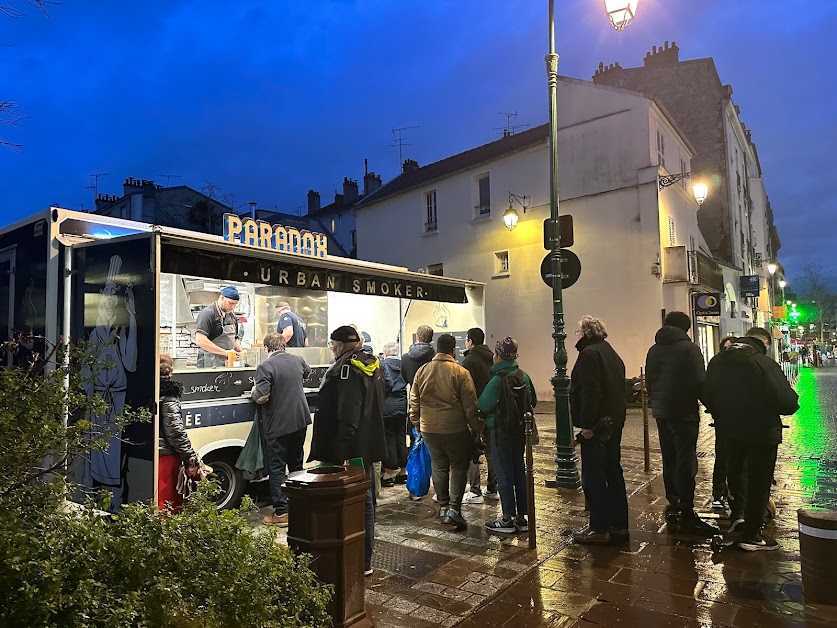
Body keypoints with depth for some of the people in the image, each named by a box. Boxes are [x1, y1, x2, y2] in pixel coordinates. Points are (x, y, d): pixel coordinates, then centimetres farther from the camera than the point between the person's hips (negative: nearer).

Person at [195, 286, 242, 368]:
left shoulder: (232, 317, 16)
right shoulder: (208, 313, -9)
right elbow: (200, 341, -19)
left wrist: (240, 352, 5)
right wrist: (225, 352, -19)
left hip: (228, 364, 7)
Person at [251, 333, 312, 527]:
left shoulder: (265, 367, -16)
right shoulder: (297, 360, 4)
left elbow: (262, 398, -22)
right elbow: (307, 372, 27)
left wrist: (254, 392, 0)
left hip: (277, 426, -6)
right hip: (300, 422, 6)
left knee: (276, 468, 4)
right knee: (296, 464, 19)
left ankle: (281, 513, 5)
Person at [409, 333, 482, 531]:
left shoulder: (422, 371, 3)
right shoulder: (460, 373, -12)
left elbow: (414, 401, 9)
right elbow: (470, 405, -9)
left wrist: (417, 424, 20)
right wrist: (476, 428, 1)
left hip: (429, 428, 4)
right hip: (455, 429, -4)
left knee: (438, 466, 16)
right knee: (458, 467, 7)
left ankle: (443, 506, 23)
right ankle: (454, 508, -1)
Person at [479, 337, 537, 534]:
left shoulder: (498, 379, -19)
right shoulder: (523, 376, 3)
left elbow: (484, 405, -20)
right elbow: (533, 400, 11)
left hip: (501, 431, -7)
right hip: (520, 429, 7)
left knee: (504, 473, 2)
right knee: (519, 470, 13)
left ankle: (507, 520, 10)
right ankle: (521, 518, 21)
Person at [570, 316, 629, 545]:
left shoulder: (589, 353, -13)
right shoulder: (612, 354, 16)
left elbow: (590, 392, -22)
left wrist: (587, 425, -22)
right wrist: (616, 419, 22)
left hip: (596, 425, -10)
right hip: (614, 423, 10)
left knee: (592, 477, -2)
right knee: (613, 473, 15)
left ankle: (599, 529, 3)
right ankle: (619, 525, 24)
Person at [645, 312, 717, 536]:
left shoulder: (653, 350, 8)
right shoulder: (689, 348, -11)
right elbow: (699, 382, -14)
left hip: (660, 412, 7)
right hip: (684, 412, -6)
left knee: (669, 459, 15)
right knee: (685, 462, -3)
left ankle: (673, 506, 23)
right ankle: (687, 515, -1)